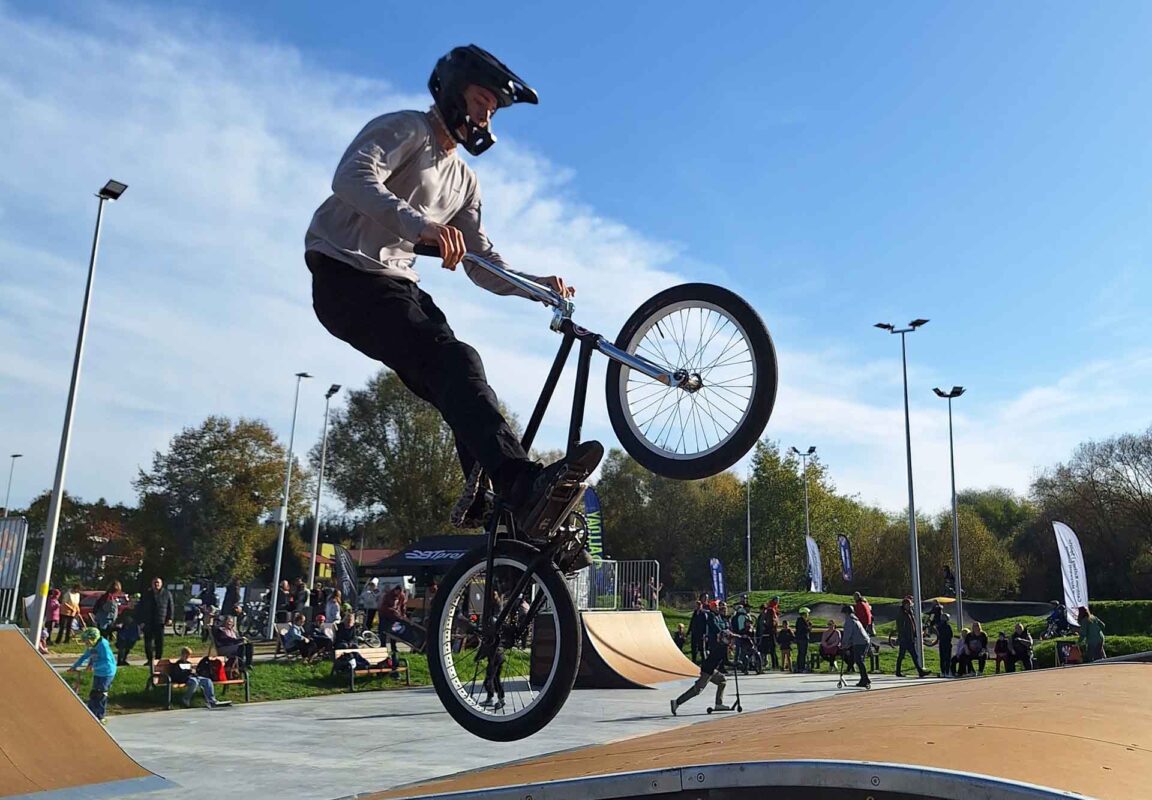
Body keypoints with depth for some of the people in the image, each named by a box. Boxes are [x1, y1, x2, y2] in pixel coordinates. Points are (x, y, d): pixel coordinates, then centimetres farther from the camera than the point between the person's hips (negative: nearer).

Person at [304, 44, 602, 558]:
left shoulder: (464, 180, 22)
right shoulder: (404, 129, -2)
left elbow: (482, 264, 14)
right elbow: (353, 177, -24)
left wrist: (535, 284, -5)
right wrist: (421, 224, -41)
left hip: (397, 285, 9)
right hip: (347, 278, -9)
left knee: (462, 388, -6)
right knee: (455, 363, -29)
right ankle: (523, 486, -42)